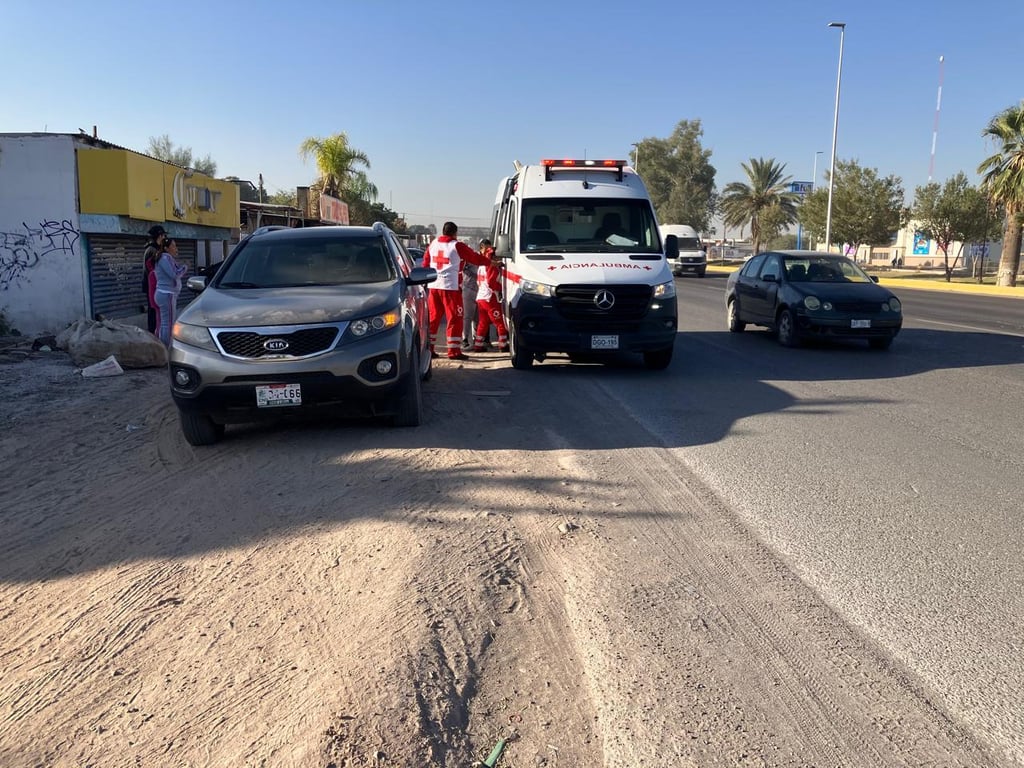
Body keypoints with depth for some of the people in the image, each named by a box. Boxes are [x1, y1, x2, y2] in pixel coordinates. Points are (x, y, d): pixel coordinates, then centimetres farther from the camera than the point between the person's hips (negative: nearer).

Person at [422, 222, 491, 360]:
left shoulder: (433, 244, 11)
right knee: (455, 319, -2)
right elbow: (475, 258, 2)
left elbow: (425, 264, 16)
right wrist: (491, 262, 17)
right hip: (450, 287, -6)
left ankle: (428, 348, 13)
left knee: (433, 318, 11)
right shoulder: (457, 246, -5)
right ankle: (454, 351, -3)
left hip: (434, 286, 6)